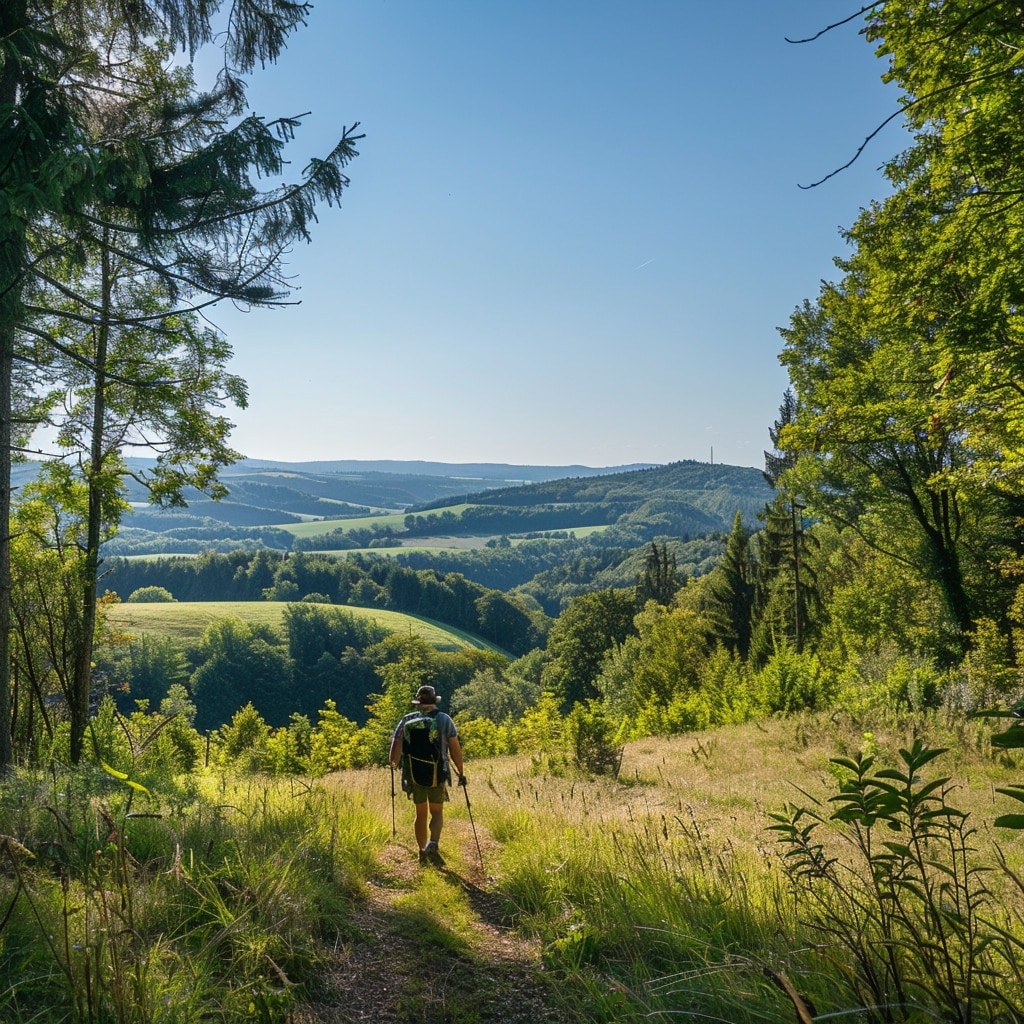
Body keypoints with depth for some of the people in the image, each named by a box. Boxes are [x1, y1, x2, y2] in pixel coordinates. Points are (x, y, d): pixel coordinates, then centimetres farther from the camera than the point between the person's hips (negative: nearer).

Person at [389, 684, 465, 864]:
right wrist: (461, 772, 6)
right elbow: (455, 749, -4)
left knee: (421, 814, 18)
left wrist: (394, 763, 15)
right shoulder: (444, 720, -3)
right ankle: (433, 844, -10)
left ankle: (422, 852, 23)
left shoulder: (407, 720, 0)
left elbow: (396, 746, -6)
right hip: (437, 775, -1)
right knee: (437, 813, 13)